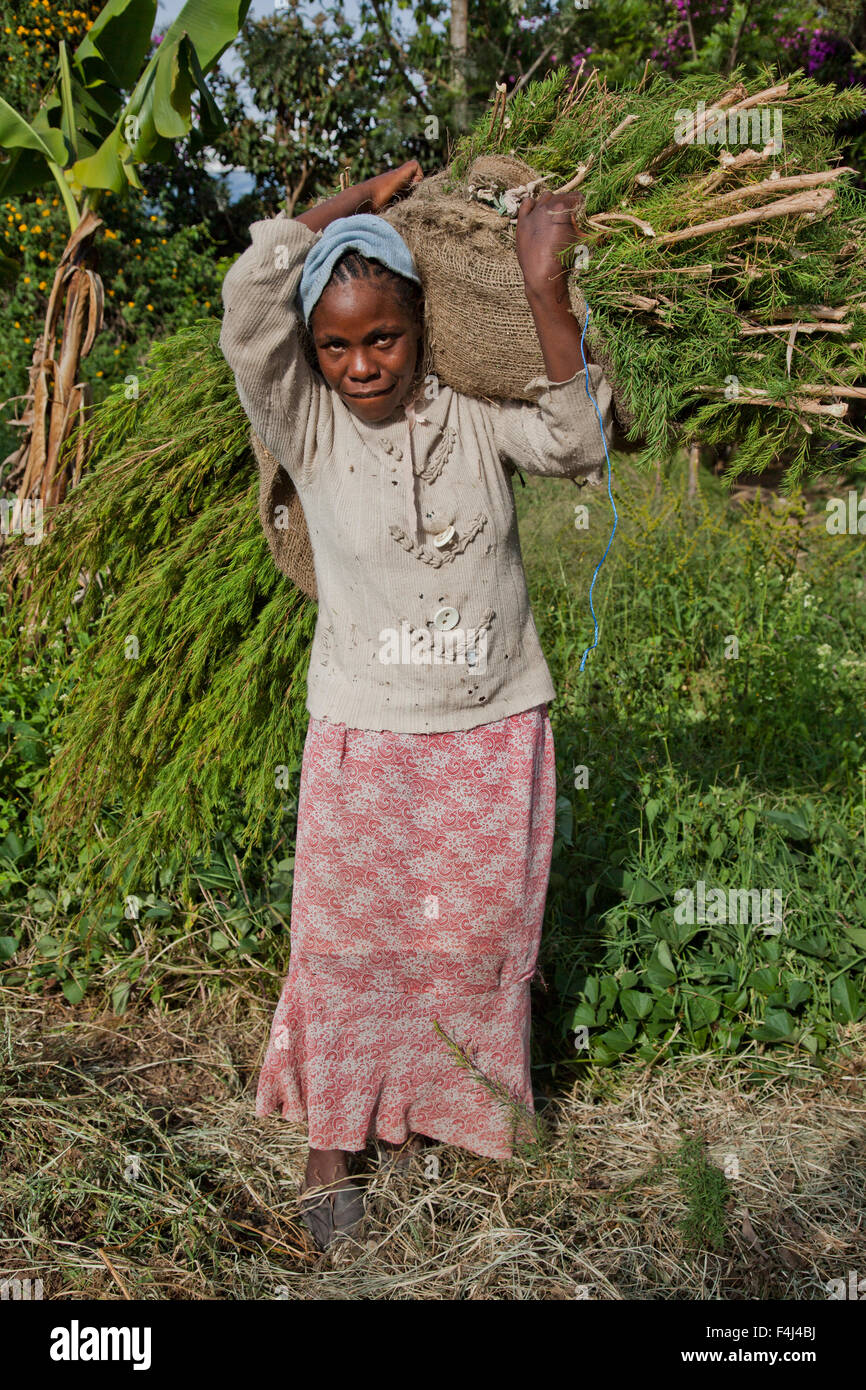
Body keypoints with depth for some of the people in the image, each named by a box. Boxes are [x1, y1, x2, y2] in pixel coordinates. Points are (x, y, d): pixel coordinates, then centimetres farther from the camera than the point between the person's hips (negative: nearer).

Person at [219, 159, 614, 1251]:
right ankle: (332, 1135, 30)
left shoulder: (476, 413, -3)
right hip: (365, 740, -1)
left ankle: (470, 1106, 40)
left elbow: (576, 441, -19)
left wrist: (544, 287, -23)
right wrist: (367, 195, -9)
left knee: (478, 939, 15)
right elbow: (249, 296, -18)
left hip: (497, 731, 1)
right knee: (351, 938, 10)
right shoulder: (308, 428, -6)